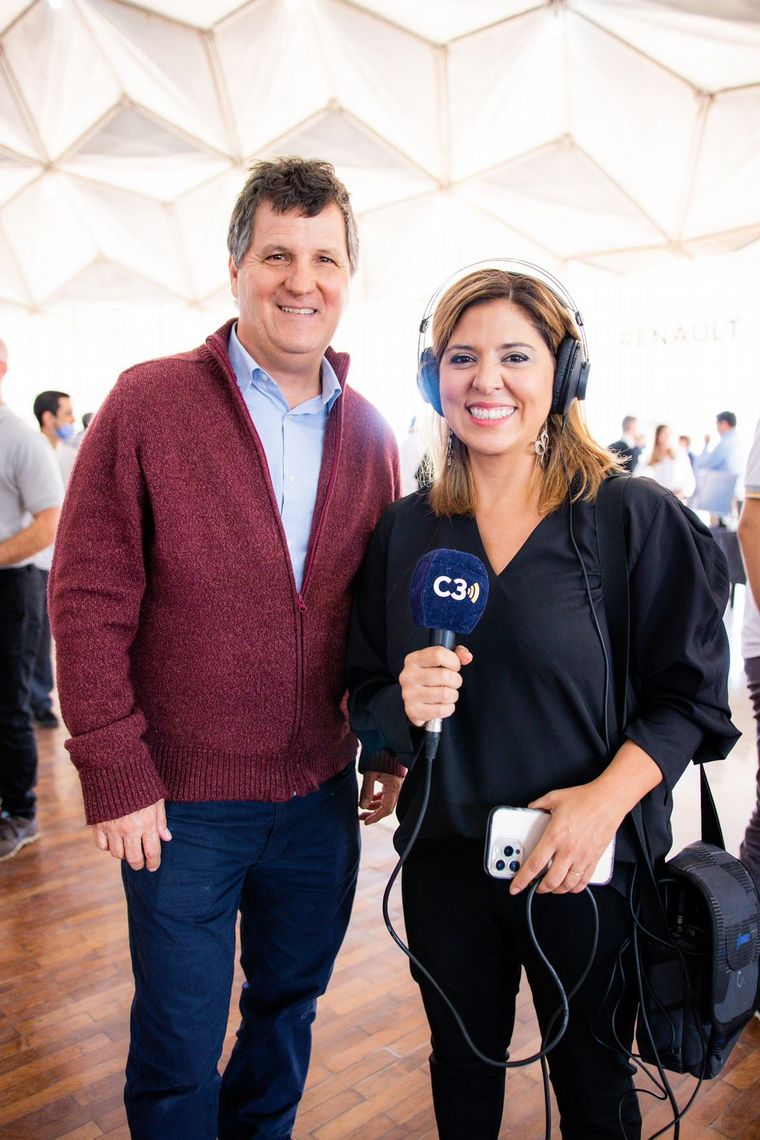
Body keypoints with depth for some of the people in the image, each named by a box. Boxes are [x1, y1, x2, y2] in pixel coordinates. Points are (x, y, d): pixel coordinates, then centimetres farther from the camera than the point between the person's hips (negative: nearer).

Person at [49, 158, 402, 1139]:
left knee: (289, 1003, 24)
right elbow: (88, 599, -12)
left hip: (322, 794, 4)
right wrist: (113, 772, -13)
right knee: (179, 1041, 15)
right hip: (180, 801, -4)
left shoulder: (370, 434, 3)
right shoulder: (147, 403, -10)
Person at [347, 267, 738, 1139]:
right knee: (461, 1065, 23)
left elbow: (690, 694, -8)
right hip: (444, 858, 3)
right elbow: (365, 697, 4)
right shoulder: (403, 530, 0)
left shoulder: (636, 518, -10)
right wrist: (406, 704, -18)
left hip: (590, 864, -2)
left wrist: (606, 797, -21)